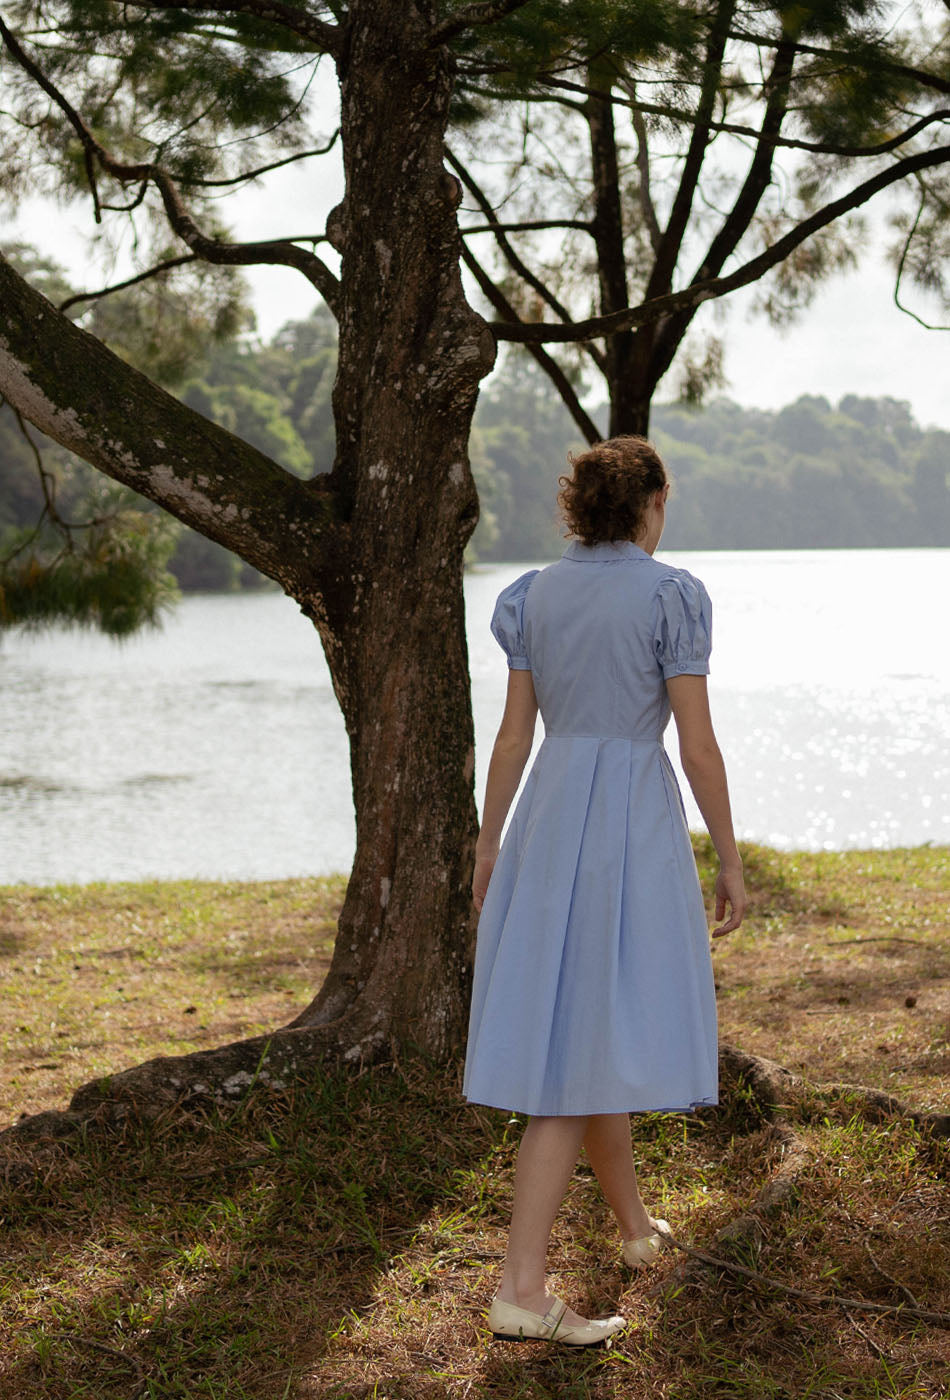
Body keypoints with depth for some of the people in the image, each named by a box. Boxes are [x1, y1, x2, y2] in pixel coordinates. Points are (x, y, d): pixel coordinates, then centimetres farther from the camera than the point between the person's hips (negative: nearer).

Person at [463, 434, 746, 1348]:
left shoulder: (534, 595, 6)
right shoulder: (671, 597, -8)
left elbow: (513, 732, 7)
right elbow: (698, 744, -10)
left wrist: (488, 844, 15)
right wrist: (730, 861, -2)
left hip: (549, 818, 6)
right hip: (635, 825, -6)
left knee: (574, 1026, 18)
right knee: (587, 1049, -6)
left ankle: (636, 1226, 37)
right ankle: (521, 1289, -12)